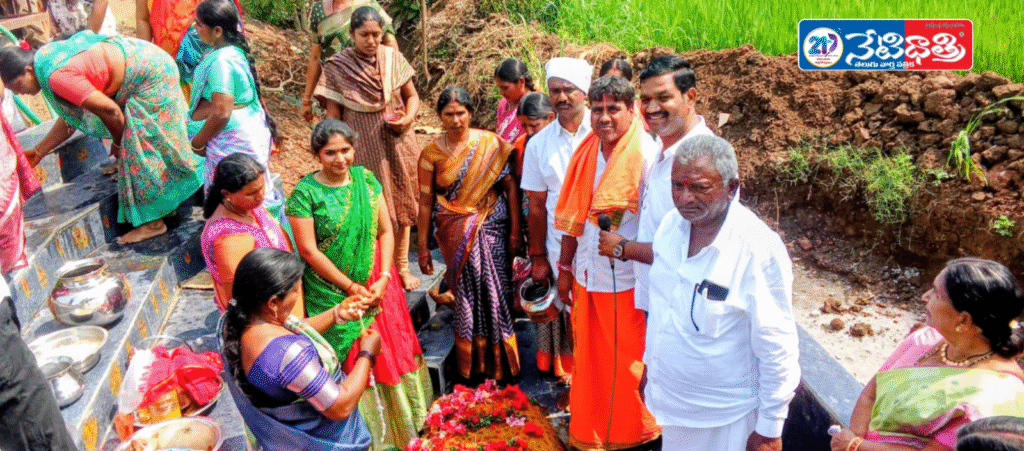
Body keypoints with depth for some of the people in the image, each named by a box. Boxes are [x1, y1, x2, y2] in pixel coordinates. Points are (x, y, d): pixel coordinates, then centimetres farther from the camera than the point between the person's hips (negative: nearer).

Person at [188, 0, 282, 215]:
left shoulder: (221, 62, -24)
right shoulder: (234, 50, 6)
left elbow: (221, 113, -26)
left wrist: (198, 142, -11)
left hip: (233, 138, -10)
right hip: (249, 128, 10)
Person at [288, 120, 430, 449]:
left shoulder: (365, 178, -2)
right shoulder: (305, 193, -13)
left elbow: (386, 231, 1)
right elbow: (308, 251, -14)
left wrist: (384, 278, -10)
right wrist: (351, 287, -12)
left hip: (377, 286, 4)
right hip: (334, 292, -4)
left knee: (389, 351, 16)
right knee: (350, 362, 7)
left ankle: (401, 418, 38)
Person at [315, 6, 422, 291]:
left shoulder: (393, 58, 0)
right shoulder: (337, 68, -7)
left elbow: (412, 96, 10)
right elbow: (333, 115, -4)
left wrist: (408, 118, -10)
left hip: (397, 144, 3)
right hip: (362, 149, -3)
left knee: (401, 204, 12)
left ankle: (402, 266, 28)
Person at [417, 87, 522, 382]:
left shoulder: (491, 144, 0)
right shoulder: (431, 154, 2)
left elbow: (510, 188, 1)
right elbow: (425, 202, 5)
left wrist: (515, 231, -3)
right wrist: (423, 246, 6)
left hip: (493, 229, 0)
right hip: (456, 234, 0)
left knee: (496, 290, -1)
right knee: (468, 293, -6)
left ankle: (502, 362, 19)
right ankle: (473, 366, 13)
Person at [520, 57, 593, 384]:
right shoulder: (539, 144, 5)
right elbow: (537, 206, 8)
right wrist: (538, 258, 8)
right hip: (561, 247, 2)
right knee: (571, 311, 10)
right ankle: (572, 377, 29)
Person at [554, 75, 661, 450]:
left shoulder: (646, 155, -15)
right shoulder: (587, 152, 3)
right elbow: (573, 216, 9)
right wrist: (565, 267, 12)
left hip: (627, 281, -5)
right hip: (588, 276, 6)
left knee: (631, 363, 11)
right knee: (590, 361, 18)